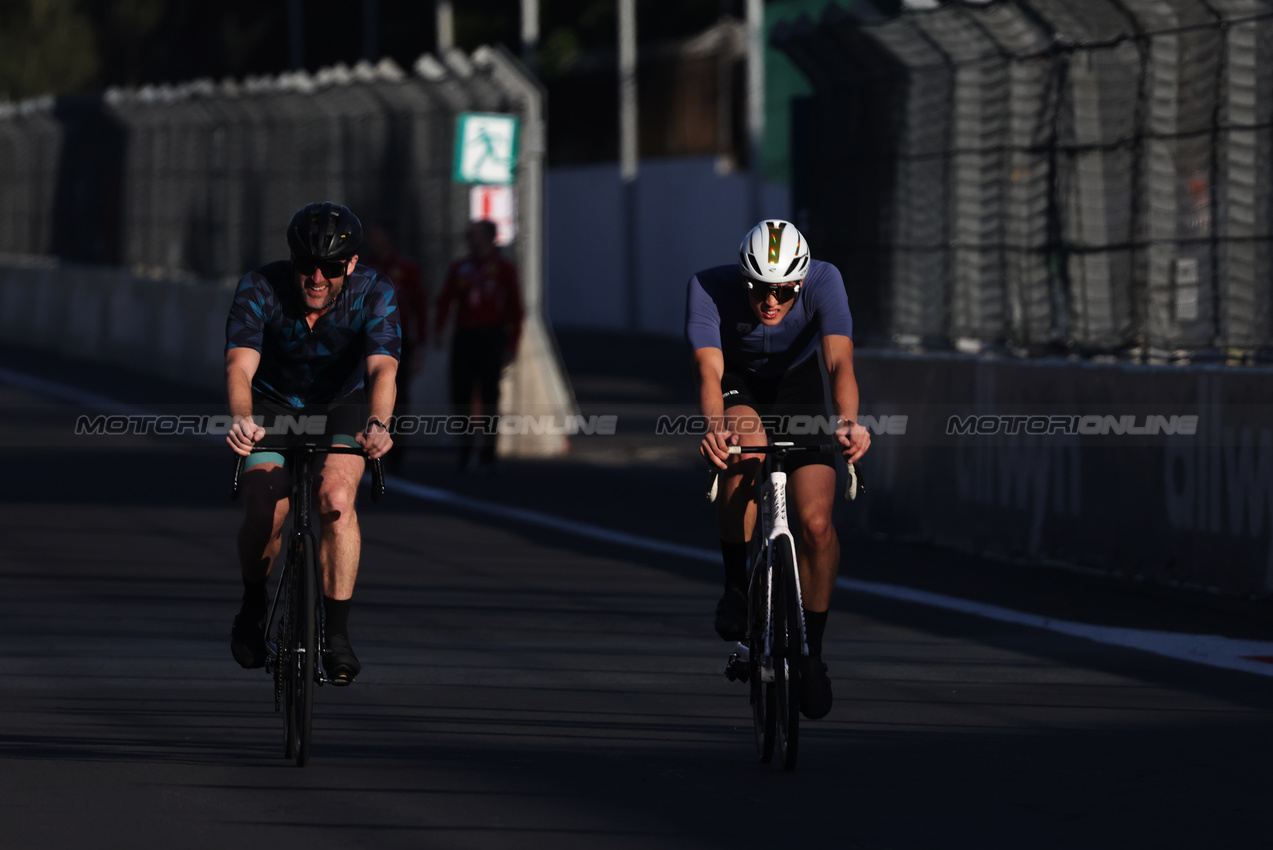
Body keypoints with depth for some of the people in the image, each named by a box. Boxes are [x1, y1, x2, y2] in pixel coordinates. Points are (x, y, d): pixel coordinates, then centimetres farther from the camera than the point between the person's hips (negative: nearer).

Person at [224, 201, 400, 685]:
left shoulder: (373, 296, -25)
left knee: (336, 497, -27)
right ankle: (253, 604, 11)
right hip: (274, 406, 0)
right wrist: (241, 418, -60)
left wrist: (377, 424, -60)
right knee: (265, 516, -21)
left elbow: (383, 369, -39)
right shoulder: (260, 290, -26)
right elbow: (240, 365, -38)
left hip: (342, 408, 0)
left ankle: (337, 635, -18)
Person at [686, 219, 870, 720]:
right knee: (745, 440, -36)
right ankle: (735, 585, -15)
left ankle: (812, 649, 7)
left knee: (816, 521, -14)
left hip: (798, 382, 1)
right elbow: (709, 369, -41)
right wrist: (715, 424, -62)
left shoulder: (823, 282, -31)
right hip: (738, 384, -1)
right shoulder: (710, 287, -32)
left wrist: (847, 420, -61)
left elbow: (840, 362, -42)